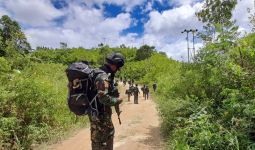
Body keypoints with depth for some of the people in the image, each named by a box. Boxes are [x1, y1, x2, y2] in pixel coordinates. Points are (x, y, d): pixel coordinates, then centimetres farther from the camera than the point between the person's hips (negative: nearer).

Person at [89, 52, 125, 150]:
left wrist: (115, 97, 5)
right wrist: (117, 100, -15)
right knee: (99, 139, 6)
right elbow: (103, 98, -30)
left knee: (110, 132, 25)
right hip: (99, 114, -10)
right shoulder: (103, 77, -24)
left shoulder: (105, 74, 8)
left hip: (104, 113, 10)